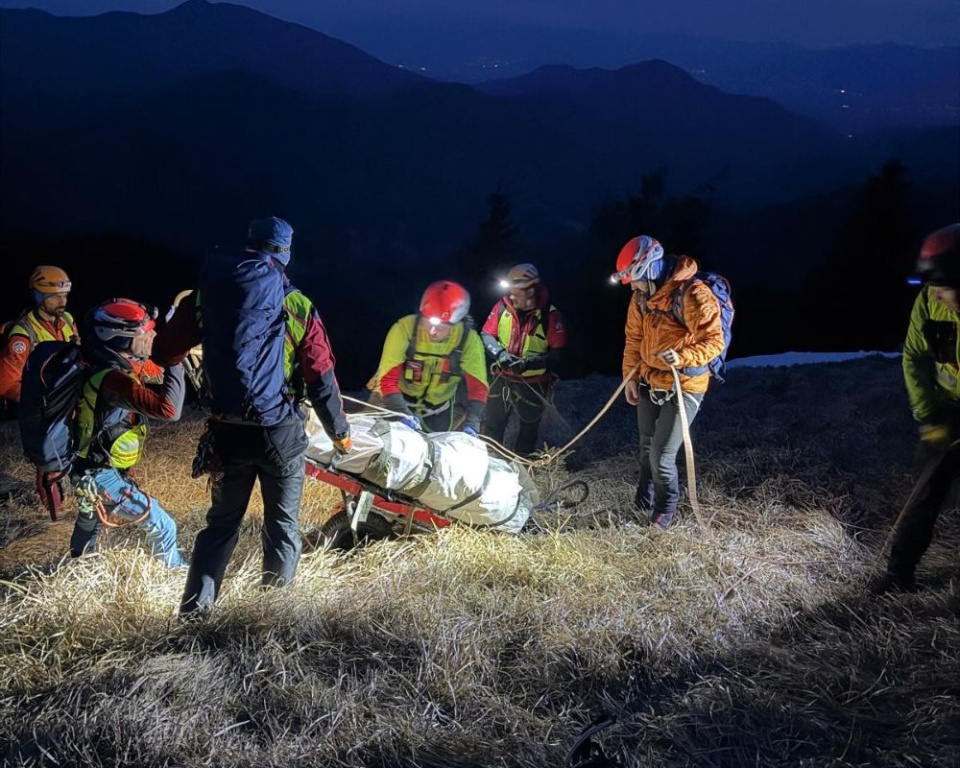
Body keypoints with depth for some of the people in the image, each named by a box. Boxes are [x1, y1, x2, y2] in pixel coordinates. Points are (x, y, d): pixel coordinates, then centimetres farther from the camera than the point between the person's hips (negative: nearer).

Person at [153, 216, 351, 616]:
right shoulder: (297, 306, -4)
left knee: (222, 522, 16)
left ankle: (193, 612, 11)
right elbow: (321, 378, -4)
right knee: (282, 525, 11)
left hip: (226, 432, 2)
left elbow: (164, 353, 5)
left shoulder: (204, 296, 1)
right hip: (280, 432, -2)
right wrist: (340, 432, 9)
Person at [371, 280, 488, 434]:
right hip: (399, 400, -2)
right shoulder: (405, 328, -31)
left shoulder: (469, 340, -25)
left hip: (438, 408, 2)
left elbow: (477, 387, -24)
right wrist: (403, 413, -46)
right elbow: (387, 379, -31)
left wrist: (471, 424, -40)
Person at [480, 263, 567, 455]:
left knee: (528, 431, 16)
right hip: (502, 378, 3)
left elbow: (558, 354, -17)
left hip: (534, 384, -3)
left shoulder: (550, 315, -18)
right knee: (492, 427, 15)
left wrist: (529, 363, -30)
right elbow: (486, 334, 0)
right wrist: (500, 353, -20)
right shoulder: (503, 306, -10)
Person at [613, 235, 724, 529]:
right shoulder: (642, 295, 1)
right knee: (647, 449, 20)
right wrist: (630, 376, 8)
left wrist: (683, 358, -36)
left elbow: (714, 341, -21)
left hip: (683, 388, -7)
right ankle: (643, 504, 39)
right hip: (649, 383, 7)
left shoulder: (693, 294, -23)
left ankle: (666, 508, 20)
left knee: (662, 457, -6)